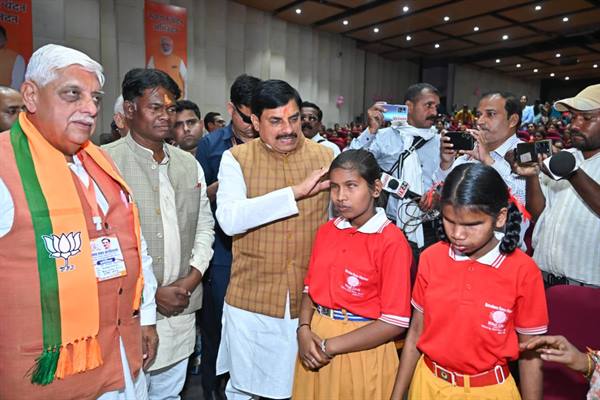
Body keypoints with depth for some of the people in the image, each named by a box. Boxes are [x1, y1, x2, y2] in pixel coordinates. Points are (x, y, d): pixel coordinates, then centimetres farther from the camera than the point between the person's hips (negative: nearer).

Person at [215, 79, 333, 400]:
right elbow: (230, 220, -22)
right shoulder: (236, 159, -5)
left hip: (311, 298, 2)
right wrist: (295, 191, -24)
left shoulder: (326, 157, 0)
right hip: (252, 299, -1)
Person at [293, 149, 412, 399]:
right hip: (315, 347, 5)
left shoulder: (392, 241, -16)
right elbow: (310, 288, 9)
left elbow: (395, 322, -17)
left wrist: (330, 347, -15)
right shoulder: (326, 231, 3)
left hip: (362, 351, -5)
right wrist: (304, 330, -9)